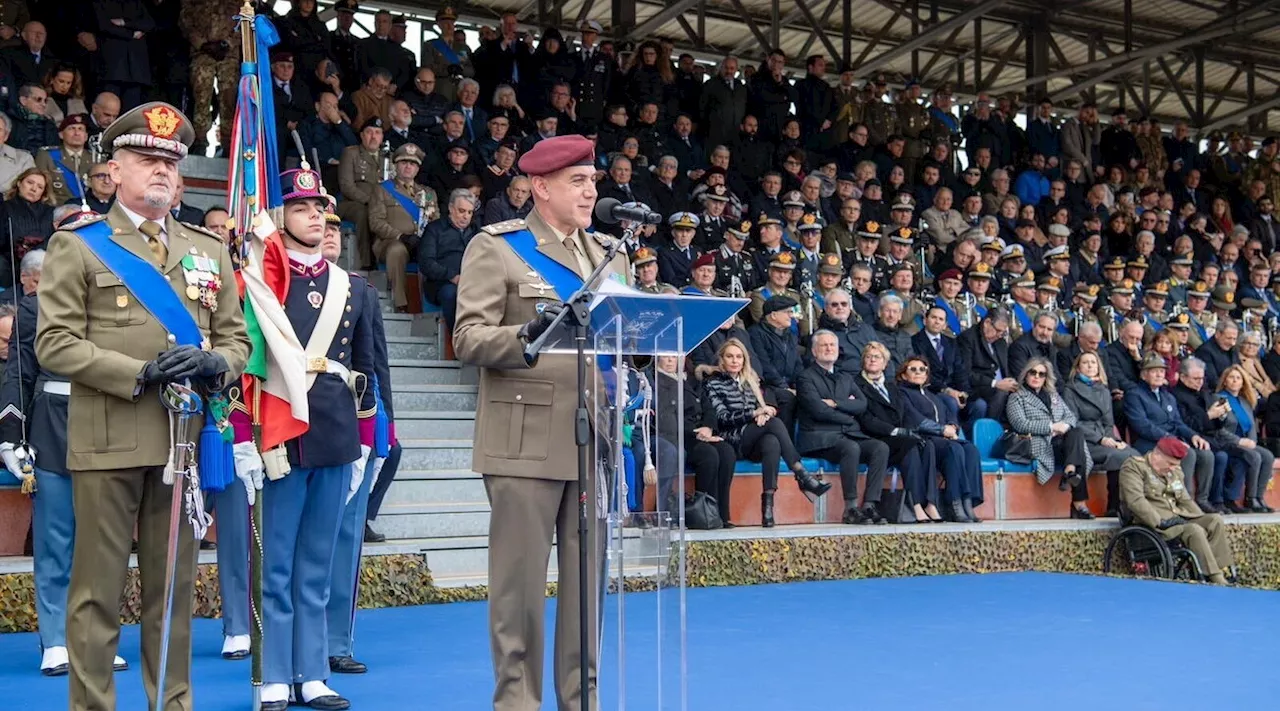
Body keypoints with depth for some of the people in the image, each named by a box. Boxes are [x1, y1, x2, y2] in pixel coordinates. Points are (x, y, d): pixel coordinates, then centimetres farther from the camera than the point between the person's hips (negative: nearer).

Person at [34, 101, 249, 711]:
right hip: (108, 442, -4)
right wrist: (138, 373, -15)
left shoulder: (210, 250, 15)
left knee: (174, 588, 11)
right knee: (98, 591, 2)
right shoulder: (77, 245, 3)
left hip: (185, 439, 4)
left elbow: (236, 338, 15)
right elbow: (53, 343, -5)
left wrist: (215, 365, -9)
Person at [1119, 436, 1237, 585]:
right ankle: (1216, 579, -29)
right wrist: (1159, 522, -24)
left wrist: (1203, 520, 9)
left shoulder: (1172, 472, 24)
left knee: (1215, 520, -12)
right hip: (1153, 525, -8)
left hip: (1179, 517, 8)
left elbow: (1185, 500, 25)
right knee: (1195, 531, -29)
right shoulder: (1133, 467, -5)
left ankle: (1226, 571, -17)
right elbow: (1135, 501, -18)